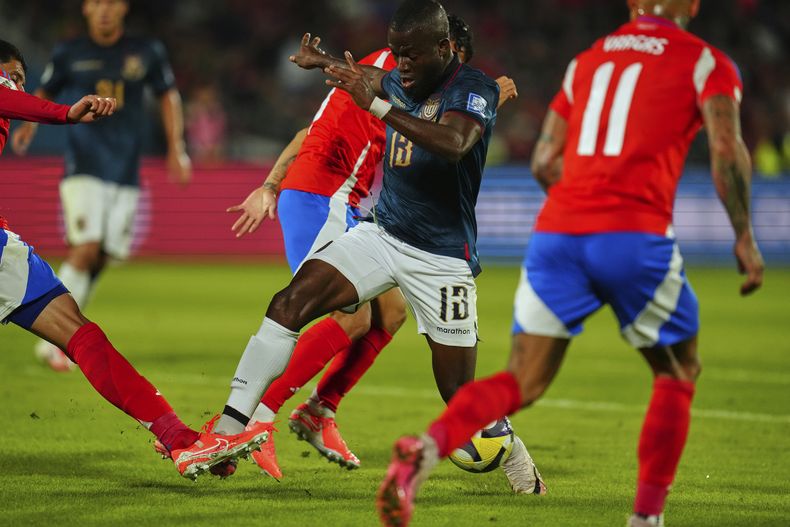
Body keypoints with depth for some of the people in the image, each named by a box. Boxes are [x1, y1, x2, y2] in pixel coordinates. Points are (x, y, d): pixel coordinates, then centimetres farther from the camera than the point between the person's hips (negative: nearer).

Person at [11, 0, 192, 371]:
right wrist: (29, 126, -5)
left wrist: (176, 149, 11)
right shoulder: (69, 55, 2)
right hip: (84, 169, -3)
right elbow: (44, 94, 15)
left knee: (100, 259, 1)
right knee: (86, 249, -18)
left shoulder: (147, 53, 5)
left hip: (126, 173, 3)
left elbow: (168, 96, 17)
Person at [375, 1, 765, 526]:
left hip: (558, 233, 4)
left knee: (522, 383, 6)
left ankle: (427, 447, -21)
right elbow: (727, 149, -6)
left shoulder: (587, 60, 22)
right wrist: (745, 235, 1)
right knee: (677, 376, 17)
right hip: (636, 237, -4)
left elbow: (545, 160, 20)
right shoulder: (705, 62, 9)